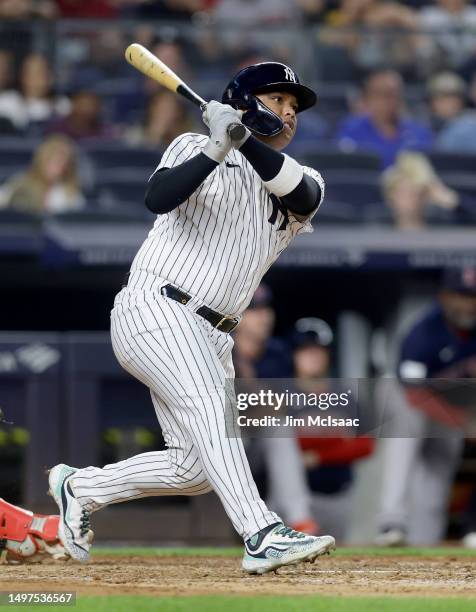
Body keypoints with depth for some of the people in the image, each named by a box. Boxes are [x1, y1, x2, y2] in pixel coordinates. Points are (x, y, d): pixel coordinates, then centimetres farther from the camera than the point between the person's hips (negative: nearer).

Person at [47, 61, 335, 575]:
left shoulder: (300, 184, 16)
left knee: (195, 470, 3)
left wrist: (247, 143, -24)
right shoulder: (195, 148, 5)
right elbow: (157, 198, -16)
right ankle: (263, 537, -42)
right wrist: (216, 150, -27)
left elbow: (305, 194, -11)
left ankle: (80, 488, 24)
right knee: (208, 404, -29)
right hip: (155, 307, -7)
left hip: (211, 336, 7)